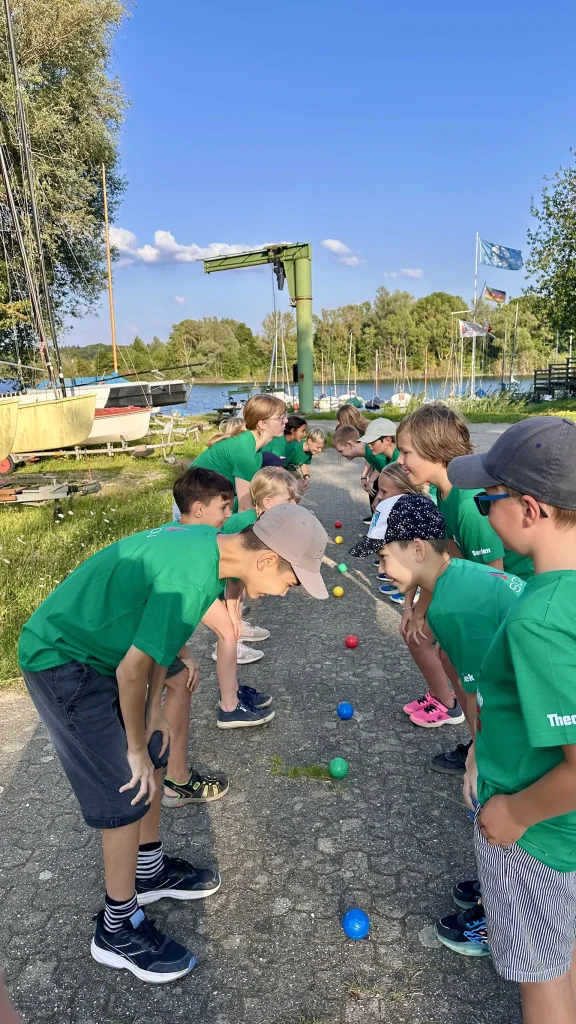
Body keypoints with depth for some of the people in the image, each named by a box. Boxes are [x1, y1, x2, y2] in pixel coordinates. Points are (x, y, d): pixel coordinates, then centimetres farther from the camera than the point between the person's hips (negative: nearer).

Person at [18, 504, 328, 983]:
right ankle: (118, 929, 19)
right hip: (61, 662, -9)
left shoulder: (209, 542, -4)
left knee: (153, 758, 17)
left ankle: (150, 870, 38)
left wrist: (154, 710, 6)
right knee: (129, 790, -1)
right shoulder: (191, 577, -32)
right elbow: (132, 670, -25)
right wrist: (135, 746, -9)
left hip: (89, 645, 9)